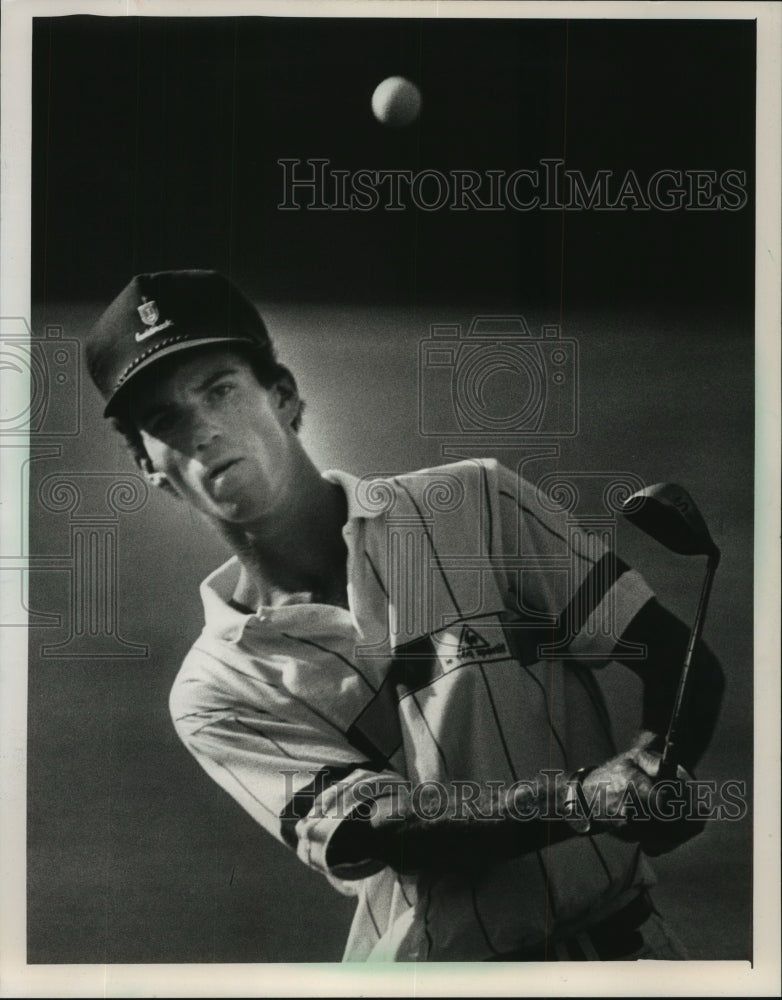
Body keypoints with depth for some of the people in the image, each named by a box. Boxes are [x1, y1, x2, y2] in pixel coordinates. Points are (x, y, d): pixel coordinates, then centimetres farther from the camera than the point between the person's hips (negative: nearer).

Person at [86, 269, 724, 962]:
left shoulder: (479, 504, 2)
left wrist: (658, 773, -21)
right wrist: (581, 798, -27)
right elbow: (367, 831, -13)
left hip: (624, 940, 1)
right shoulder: (214, 693, 2)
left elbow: (689, 665, -1)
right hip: (427, 964, -1)